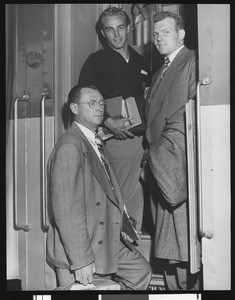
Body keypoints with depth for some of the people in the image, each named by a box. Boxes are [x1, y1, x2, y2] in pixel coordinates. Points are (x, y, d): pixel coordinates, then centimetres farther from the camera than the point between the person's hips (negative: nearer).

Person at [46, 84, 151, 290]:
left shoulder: (96, 143, 13)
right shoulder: (69, 146, -20)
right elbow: (66, 208, -25)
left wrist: (121, 226, 8)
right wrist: (81, 261, -26)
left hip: (107, 242, 10)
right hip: (78, 248, -10)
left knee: (141, 270, 18)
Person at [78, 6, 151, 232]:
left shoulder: (139, 61, 18)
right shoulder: (96, 61, 2)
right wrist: (108, 122, -17)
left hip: (140, 135, 5)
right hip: (114, 137, -5)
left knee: (138, 195, 5)